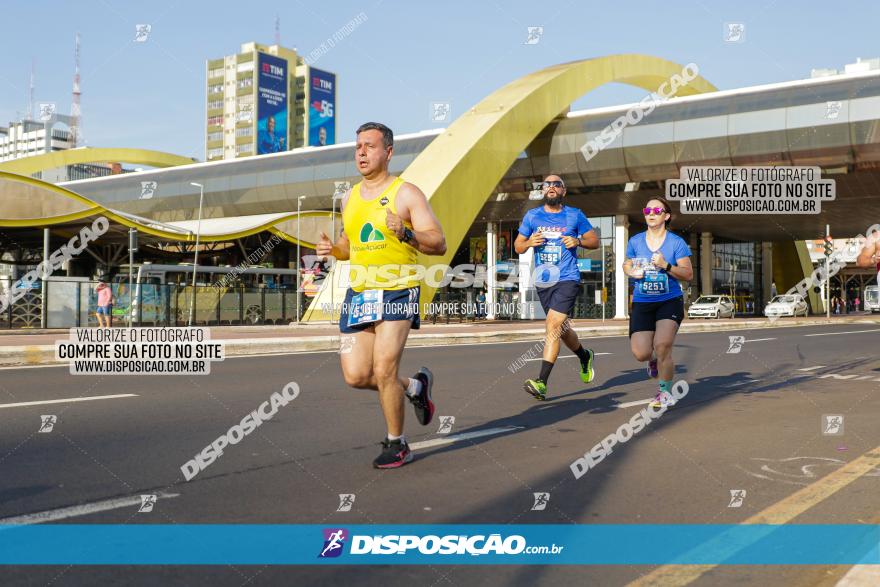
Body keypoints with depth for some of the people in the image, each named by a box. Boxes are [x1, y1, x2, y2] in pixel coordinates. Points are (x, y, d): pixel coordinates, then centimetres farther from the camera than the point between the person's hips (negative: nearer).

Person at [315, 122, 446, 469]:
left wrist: (405, 233, -27)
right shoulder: (349, 198, 14)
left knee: (383, 370, -12)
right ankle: (415, 386, 28)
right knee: (355, 376, 0)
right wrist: (332, 250, 4)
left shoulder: (406, 194, -5)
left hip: (397, 293, -6)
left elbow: (439, 245, -9)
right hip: (359, 294, 6)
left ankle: (397, 445, 10)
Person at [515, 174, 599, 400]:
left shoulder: (575, 215, 2)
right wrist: (530, 242, -9)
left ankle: (541, 383, -21)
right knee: (561, 329, 16)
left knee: (552, 327, -18)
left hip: (567, 280, -4)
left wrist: (578, 241, -11)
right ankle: (585, 356, 47)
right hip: (543, 281, 4)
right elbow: (517, 246, 13)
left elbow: (595, 241, 9)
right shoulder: (532, 216, 8)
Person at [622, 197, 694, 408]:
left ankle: (665, 391, 5)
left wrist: (666, 266, -18)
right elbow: (627, 264, 20)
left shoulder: (676, 242, -3)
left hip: (670, 301, -2)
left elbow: (688, 274, -3)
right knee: (640, 353, -8)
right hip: (642, 302, 2)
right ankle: (654, 359, 33)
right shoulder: (635, 241, 5)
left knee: (662, 345, -20)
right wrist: (632, 272, -4)